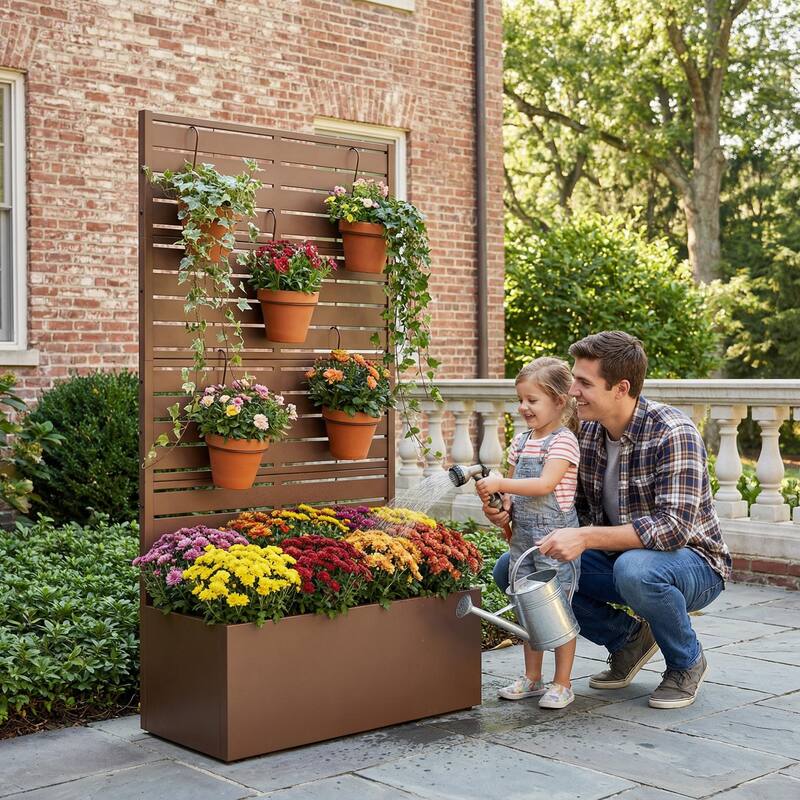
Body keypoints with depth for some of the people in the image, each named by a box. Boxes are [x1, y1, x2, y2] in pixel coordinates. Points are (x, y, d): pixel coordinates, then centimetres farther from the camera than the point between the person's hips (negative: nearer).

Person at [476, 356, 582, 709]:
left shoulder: (563, 441, -11)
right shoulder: (521, 441, 12)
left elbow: (545, 484, -23)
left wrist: (501, 484, -26)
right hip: (523, 535, 7)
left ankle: (561, 683, 8)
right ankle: (532, 678, 24)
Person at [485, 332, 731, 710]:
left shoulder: (673, 434, -24)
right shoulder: (588, 429, -3)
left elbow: (674, 526, -33)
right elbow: (576, 506, 3)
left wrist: (585, 537, -39)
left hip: (692, 562, -6)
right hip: (618, 558, 6)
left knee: (634, 569, -41)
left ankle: (687, 663, -8)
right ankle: (628, 639, 8)